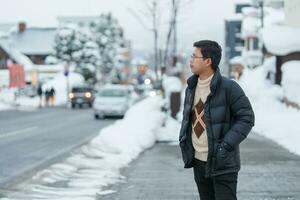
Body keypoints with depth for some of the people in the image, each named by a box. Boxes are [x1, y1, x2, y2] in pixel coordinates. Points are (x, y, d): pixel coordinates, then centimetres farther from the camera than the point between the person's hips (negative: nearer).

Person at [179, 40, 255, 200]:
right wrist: (183, 139, 4)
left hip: (222, 163, -7)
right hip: (199, 161, 7)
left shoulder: (228, 87, -13)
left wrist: (227, 145, -19)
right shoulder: (191, 87, 8)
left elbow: (247, 117, -12)